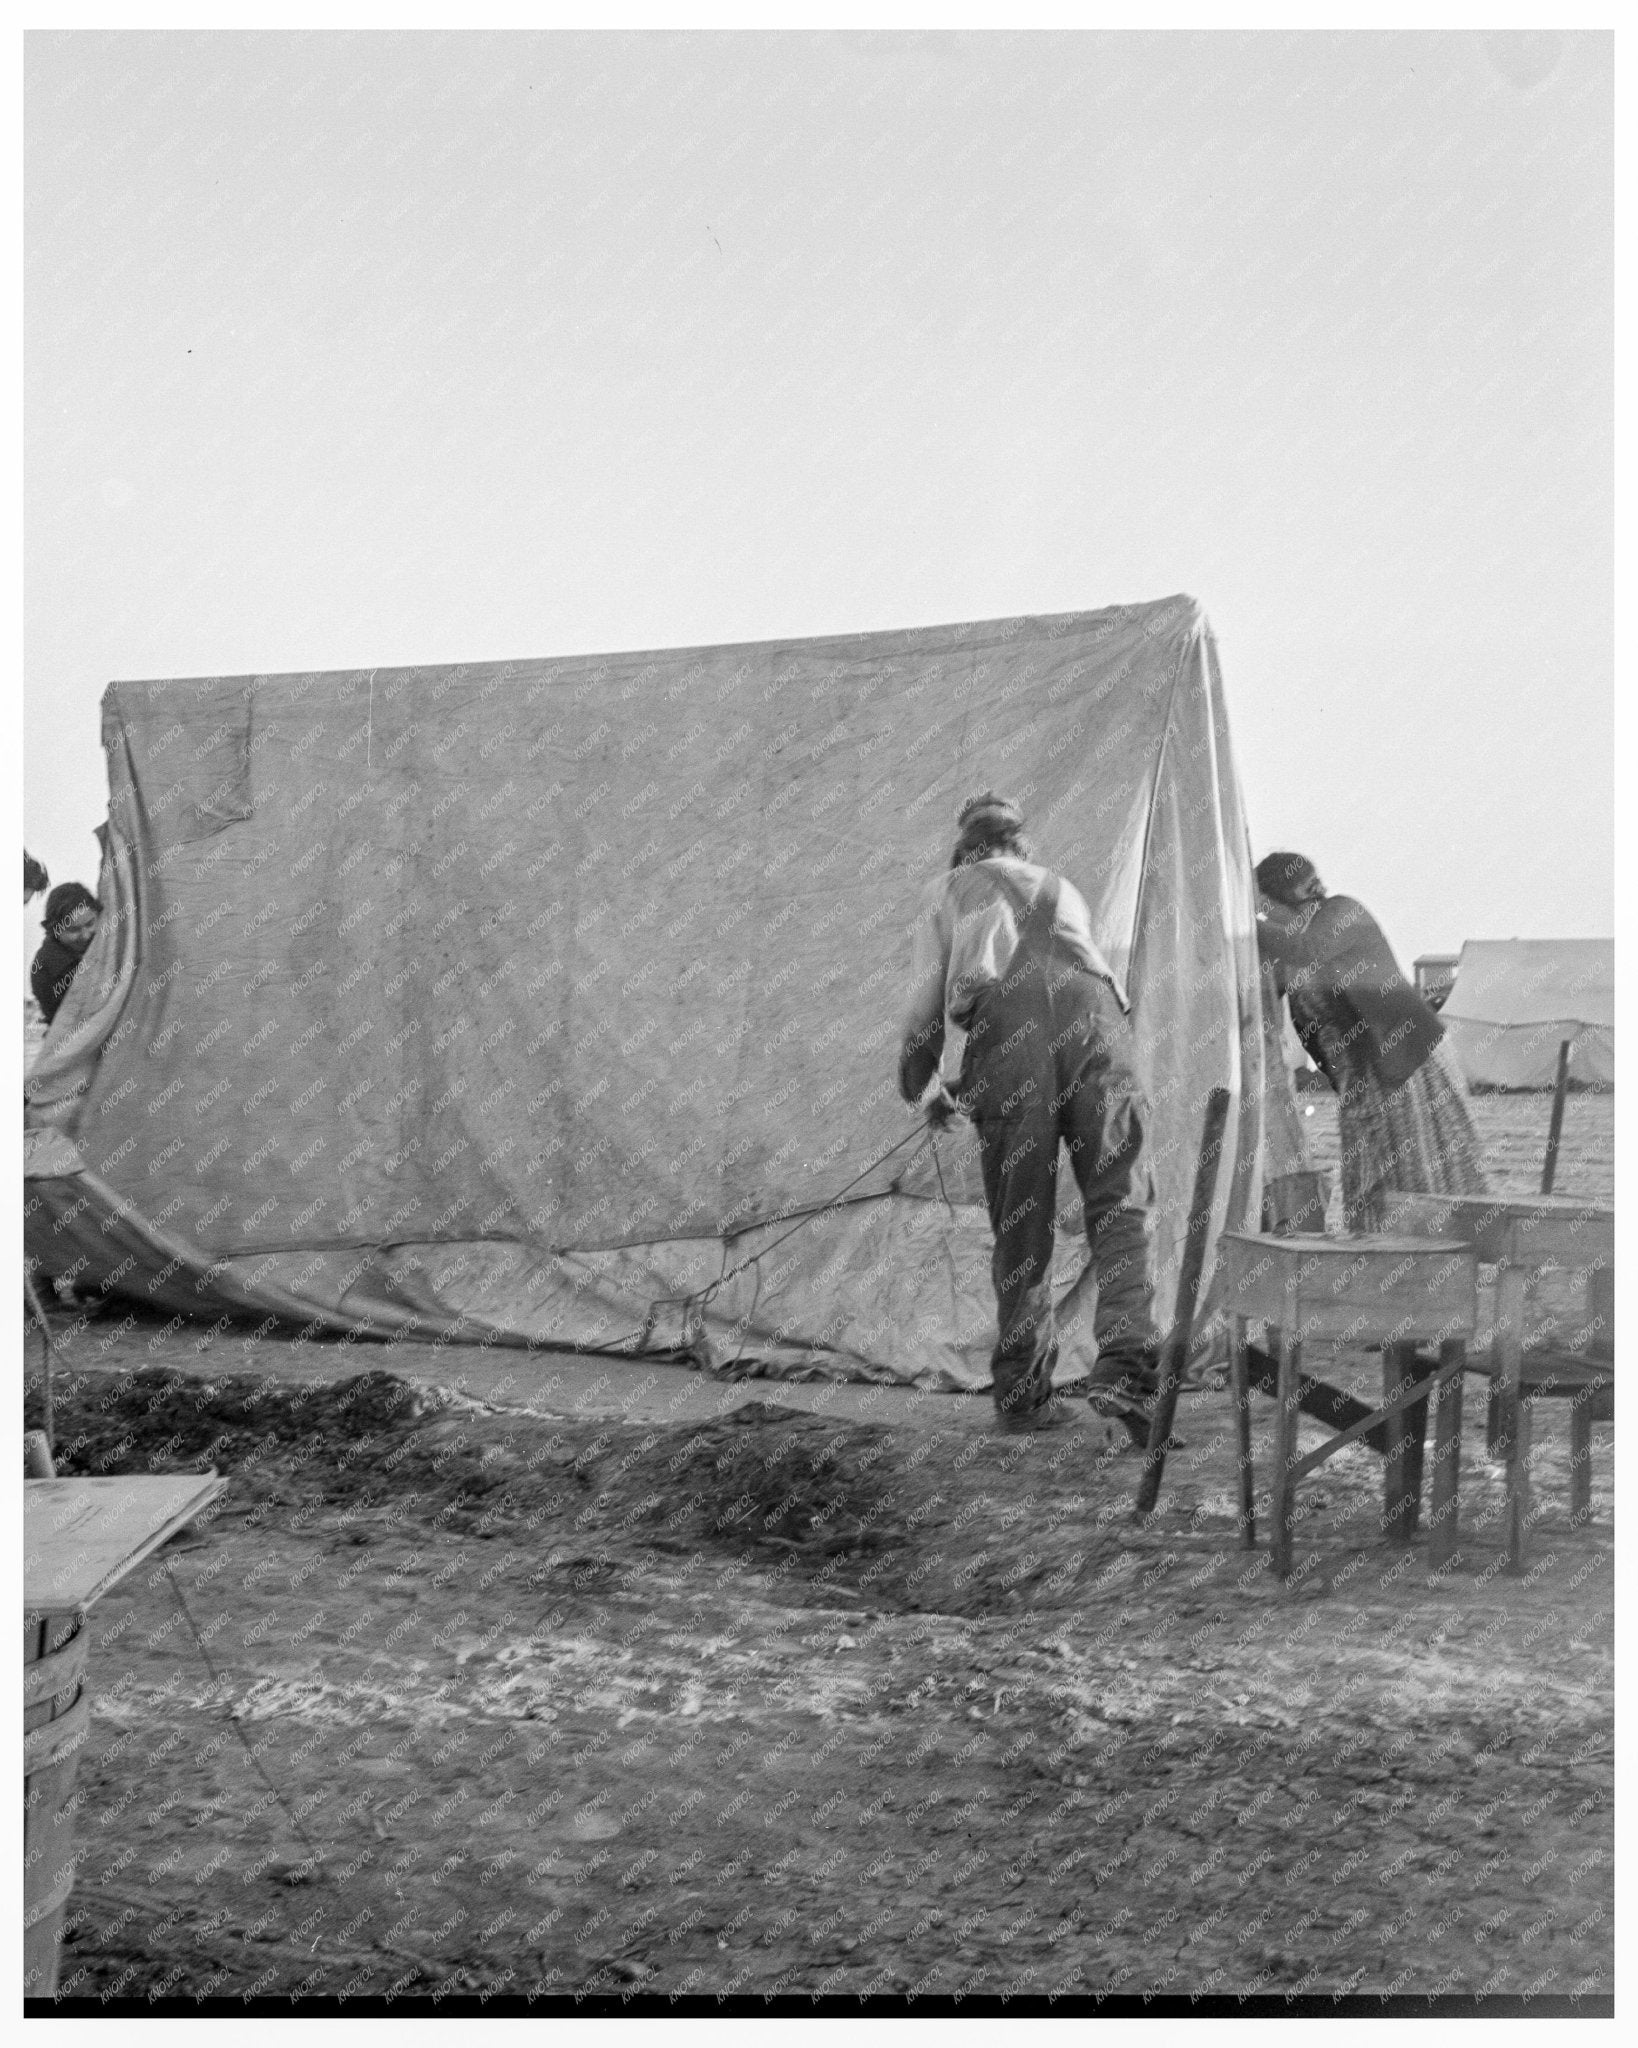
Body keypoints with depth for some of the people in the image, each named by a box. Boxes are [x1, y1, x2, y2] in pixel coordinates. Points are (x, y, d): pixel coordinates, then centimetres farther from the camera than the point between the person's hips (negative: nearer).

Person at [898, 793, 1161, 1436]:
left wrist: (922, 1090, 39)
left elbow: (926, 1003, 22)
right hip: (1092, 1020, 1)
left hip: (1005, 1033, -1)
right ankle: (1125, 1367, -21)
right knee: (1121, 1202, -2)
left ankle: (1023, 1396, 10)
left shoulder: (947, 891, 27)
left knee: (1020, 1225, 6)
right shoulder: (1059, 887, 36)